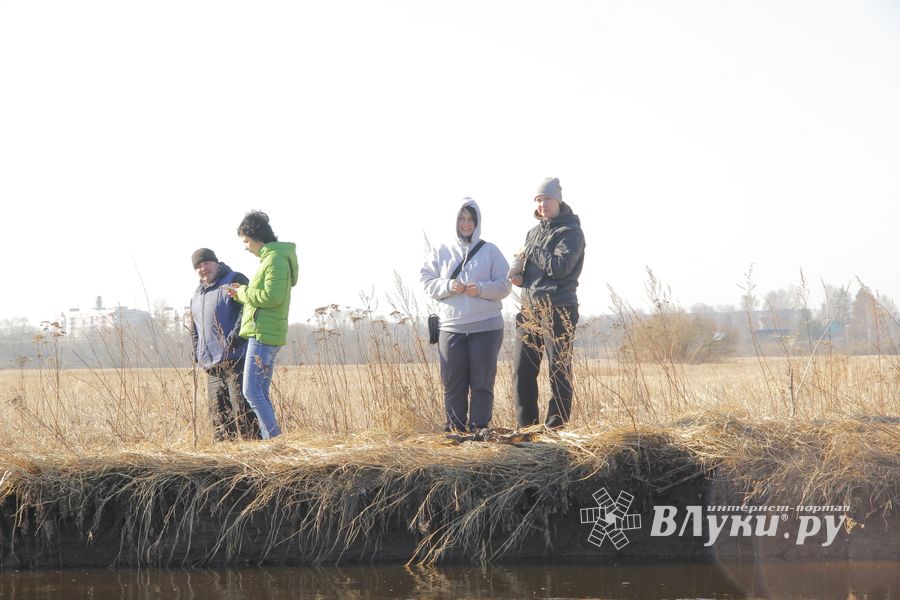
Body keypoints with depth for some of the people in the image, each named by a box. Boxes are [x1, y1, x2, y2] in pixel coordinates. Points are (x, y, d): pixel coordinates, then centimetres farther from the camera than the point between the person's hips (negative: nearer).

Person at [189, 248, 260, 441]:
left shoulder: (235, 281, 0)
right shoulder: (197, 294, 24)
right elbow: (194, 329, 30)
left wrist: (236, 334, -22)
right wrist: (197, 354, 17)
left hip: (236, 358, -8)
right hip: (211, 363, 8)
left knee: (242, 406, -13)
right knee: (217, 410, 6)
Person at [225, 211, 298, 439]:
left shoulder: (275, 259, -12)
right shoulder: (270, 258, 20)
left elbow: (273, 297, -22)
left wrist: (244, 293, -8)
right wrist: (242, 294, 10)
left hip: (263, 335, -11)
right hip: (266, 335, 11)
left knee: (252, 391, -12)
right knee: (261, 393, 10)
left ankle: (275, 439, -13)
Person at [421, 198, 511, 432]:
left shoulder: (490, 251, 5)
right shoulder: (442, 252, 10)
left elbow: (504, 284, 1)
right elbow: (427, 281, 6)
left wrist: (481, 289, -16)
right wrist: (448, 286, -13)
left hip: (487, 326, -1)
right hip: (451, 326, 1)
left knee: (482, 381, -1)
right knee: (453, 381, 2)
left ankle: (479, 426, 5)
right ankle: (455, 426, 12)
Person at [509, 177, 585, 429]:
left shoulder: (571, 232, -4)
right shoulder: (534, 232, 18)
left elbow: (559, 267, -18)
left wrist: (530, 251, -8)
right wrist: (520, 277, 4)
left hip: (557, 310, -7)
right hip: (529, 308, 7)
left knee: (559, 371, -3)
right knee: (522, 371, 4)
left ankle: (556, 426, 0)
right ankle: (526, 427, 10)